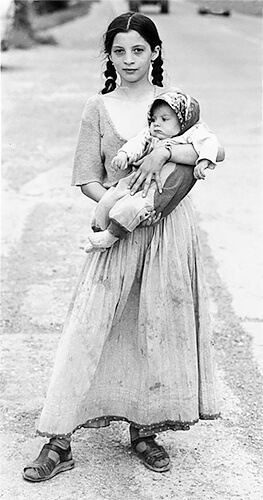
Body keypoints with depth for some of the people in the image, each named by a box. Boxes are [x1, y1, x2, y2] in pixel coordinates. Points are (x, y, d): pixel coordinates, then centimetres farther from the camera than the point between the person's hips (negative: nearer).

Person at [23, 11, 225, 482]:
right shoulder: (98, 108, 5)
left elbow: (216, 150, -8)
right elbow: (87, 180, 4)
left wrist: (164, 151, -20)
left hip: (171, 228, 1)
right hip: (118, 229, 0)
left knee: (161, 328, 6)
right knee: (88, 328, -5)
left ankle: (145, 430, 22)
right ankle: (59, 442, 1)